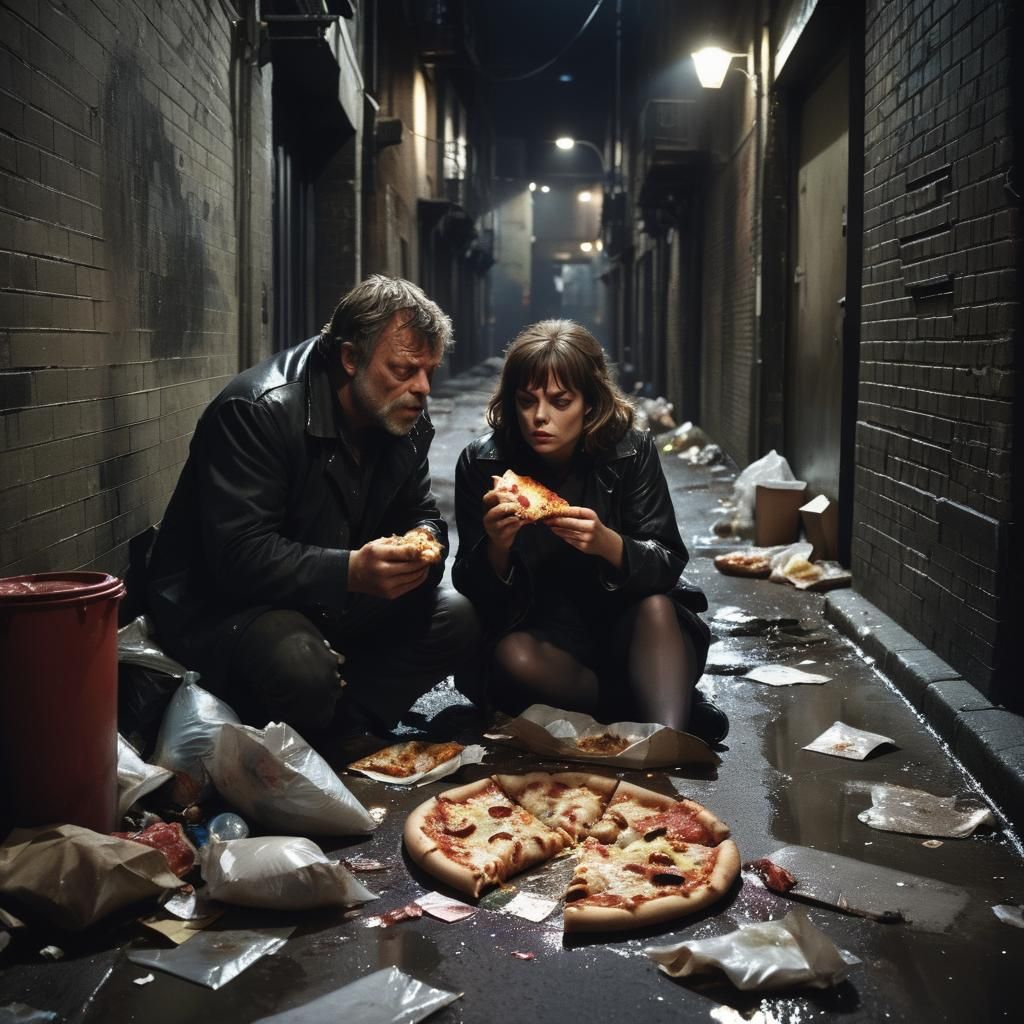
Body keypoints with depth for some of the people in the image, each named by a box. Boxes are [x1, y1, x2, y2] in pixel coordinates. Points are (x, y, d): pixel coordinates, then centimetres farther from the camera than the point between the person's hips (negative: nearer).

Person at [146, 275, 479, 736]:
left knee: (454, 619, -10)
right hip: (220, 604, -7)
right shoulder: (258, 411, -24)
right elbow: (237, 557, -30)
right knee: (302, 667, -37)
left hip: (333, 600, 8)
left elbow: (422, 514, 9)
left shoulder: (406, 418, 0)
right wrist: (350, 571, -41)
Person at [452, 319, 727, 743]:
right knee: (513, 660, -31)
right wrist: (497, 549, -32)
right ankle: (678, 705, -18)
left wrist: (608, 544, -34)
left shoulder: (631, 451, -9)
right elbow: (474, 591, -8)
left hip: (625, 626, 0)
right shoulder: (481, 464, -9)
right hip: (537, 632, 1)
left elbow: (668, 565, -12)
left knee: (656, 607, -31)